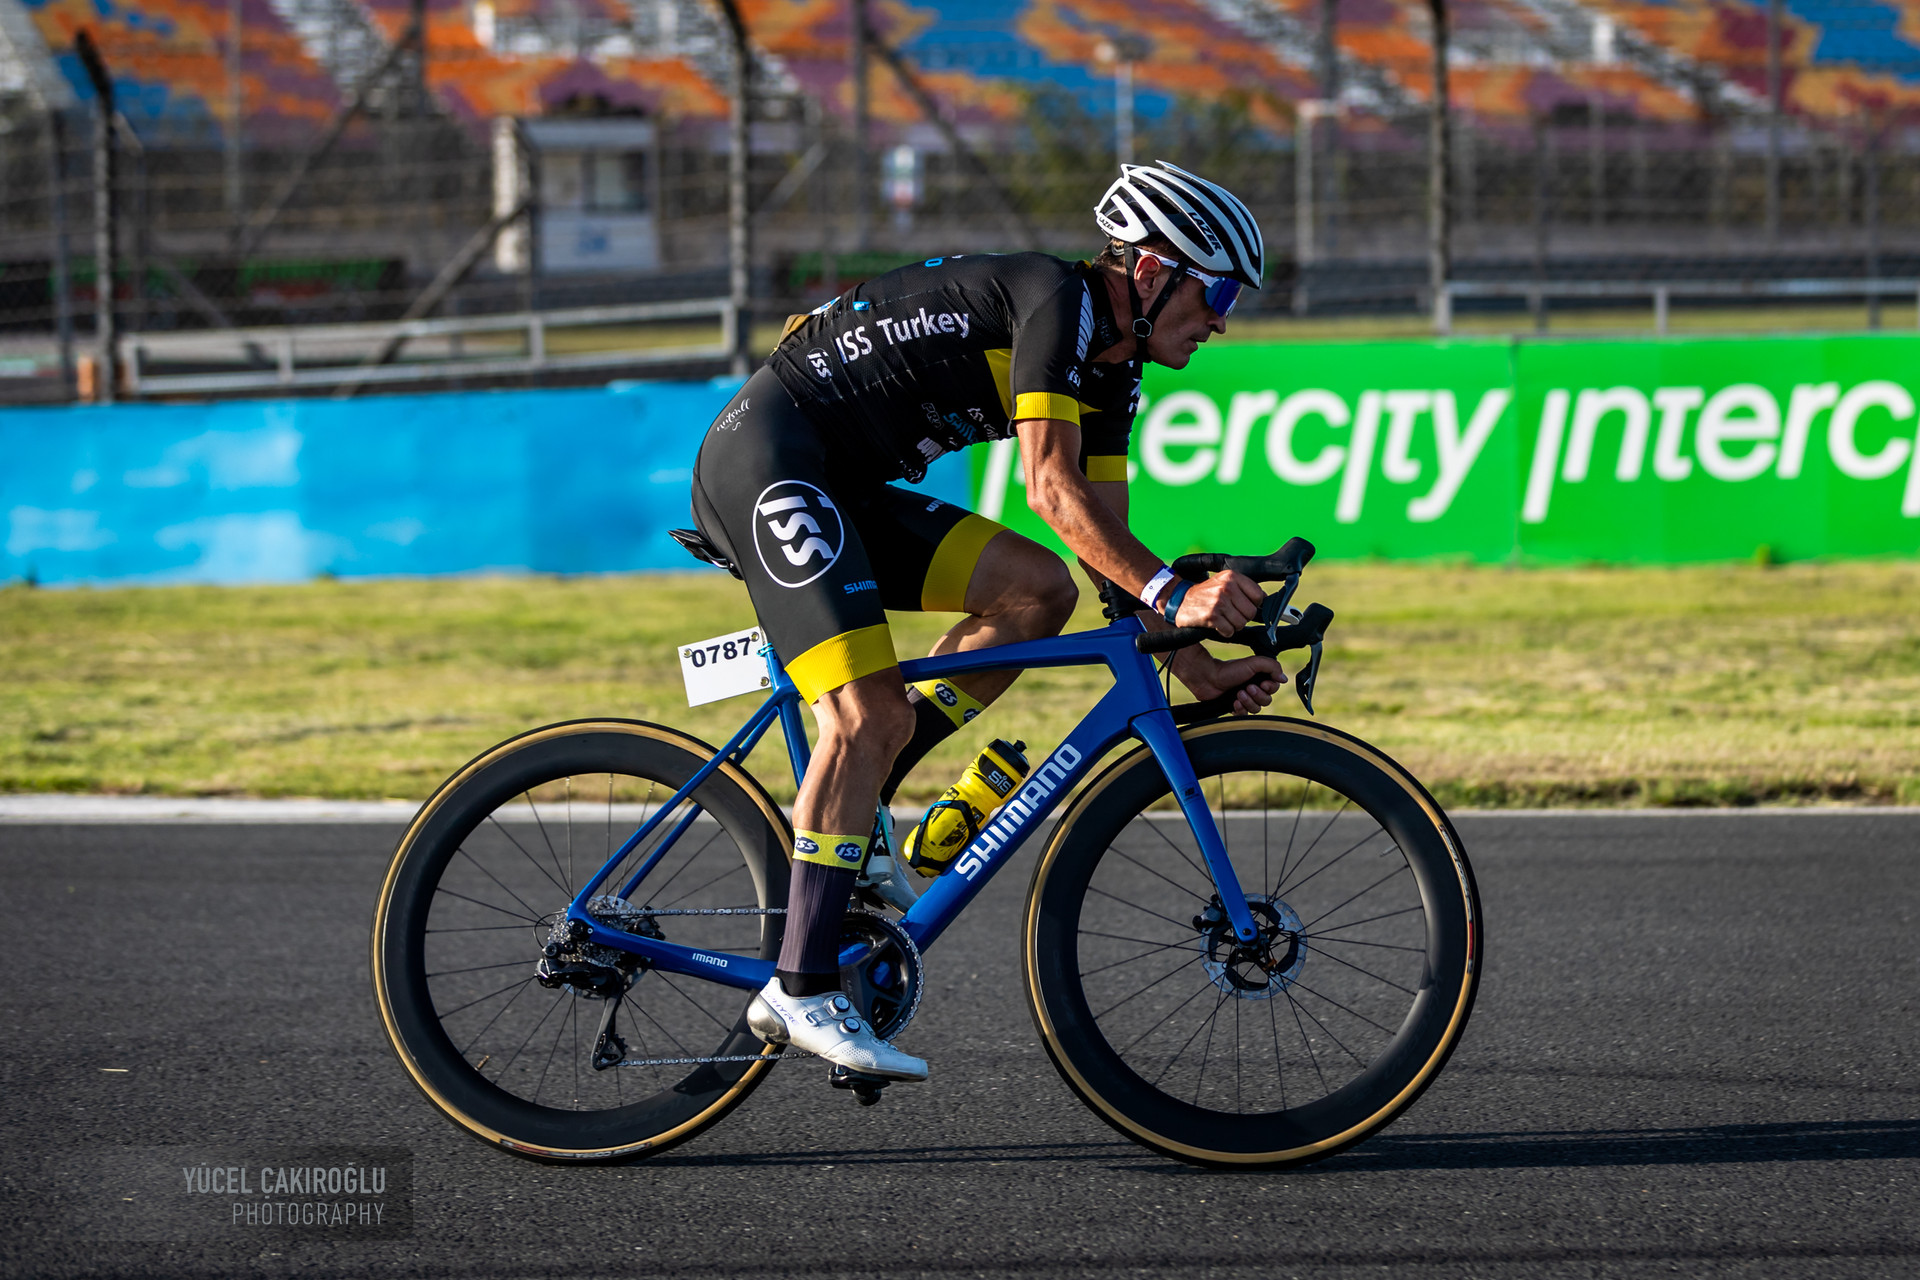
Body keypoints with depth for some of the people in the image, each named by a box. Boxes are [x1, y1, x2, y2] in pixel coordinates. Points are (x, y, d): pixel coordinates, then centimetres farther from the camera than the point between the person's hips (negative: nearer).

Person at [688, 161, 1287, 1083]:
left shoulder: (1111, 373, 14)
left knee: (1037, 589, 1)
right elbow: (1051, 489, -23)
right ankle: (802, 992, -18)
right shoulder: (1056, 300, -15)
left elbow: (1109, 547, 14)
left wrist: (1197, 670, 4)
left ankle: (845, 817, 3)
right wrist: (1173, 597, -28)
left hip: (844, 488, 10)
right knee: (870, 714, -20)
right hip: (766, 460, -10)